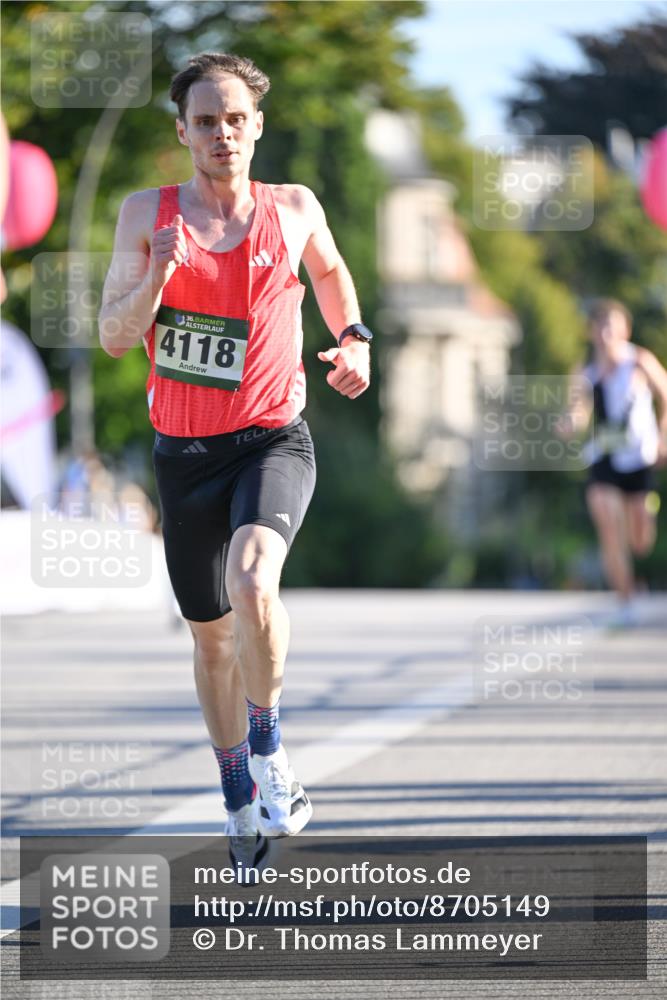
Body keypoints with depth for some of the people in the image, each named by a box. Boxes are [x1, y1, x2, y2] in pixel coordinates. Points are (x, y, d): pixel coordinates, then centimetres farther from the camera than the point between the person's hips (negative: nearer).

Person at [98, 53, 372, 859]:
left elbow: (330, 271, 23)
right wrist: (156, 274, -22)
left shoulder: (292, 209, 1)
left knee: (252, 578, -31)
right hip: (185, 451, 2)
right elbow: (114, 338, -6)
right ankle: (241, 800, 30)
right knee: (212, 634, 12)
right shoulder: (147, 215, -1)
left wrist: (354, 339, 7)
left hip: (274, 439, -2)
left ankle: (269, 753, -13)